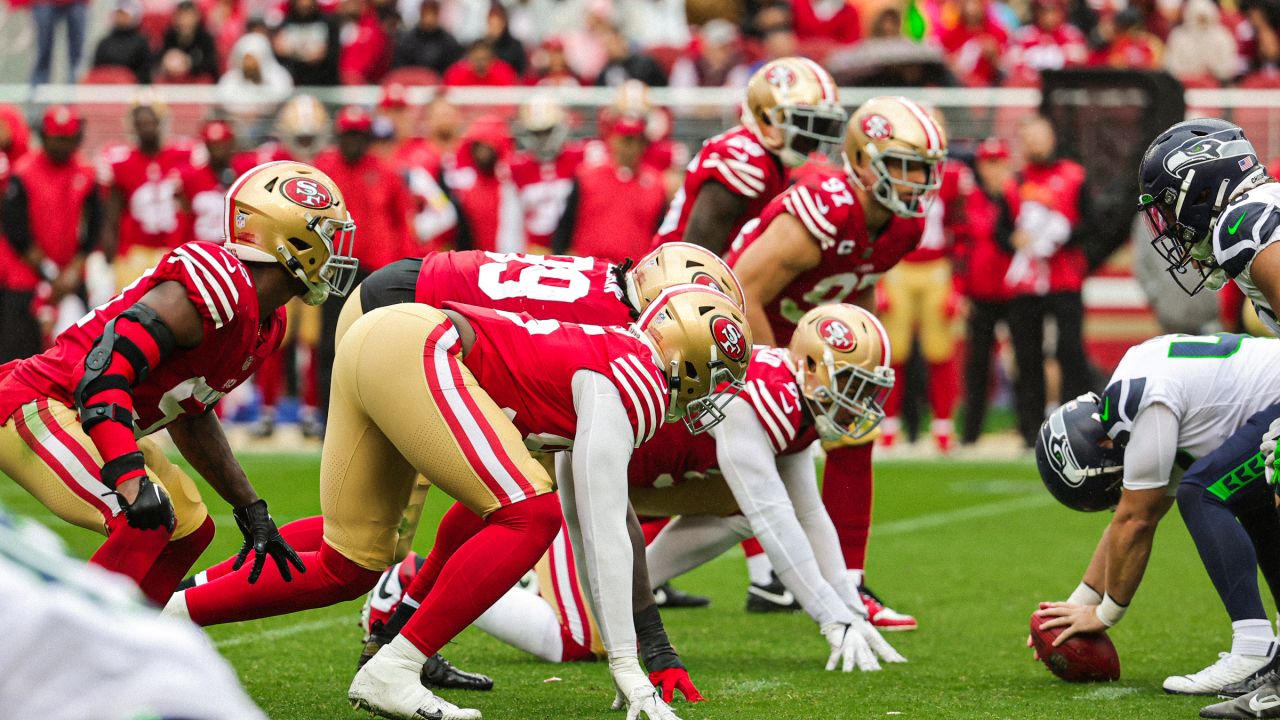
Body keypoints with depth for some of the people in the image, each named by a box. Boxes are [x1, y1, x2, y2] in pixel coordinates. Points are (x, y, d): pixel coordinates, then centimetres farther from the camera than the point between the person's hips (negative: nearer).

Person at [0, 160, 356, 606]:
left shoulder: (264, 324, 8)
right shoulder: (215, 284, -24)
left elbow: (191, 418, 21)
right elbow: (105, 371, -31)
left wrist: (251, 510, 21)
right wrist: (130, 478, -39)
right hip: (37, 406, -11)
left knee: (189, 530, 13)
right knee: (147, 522, -26)